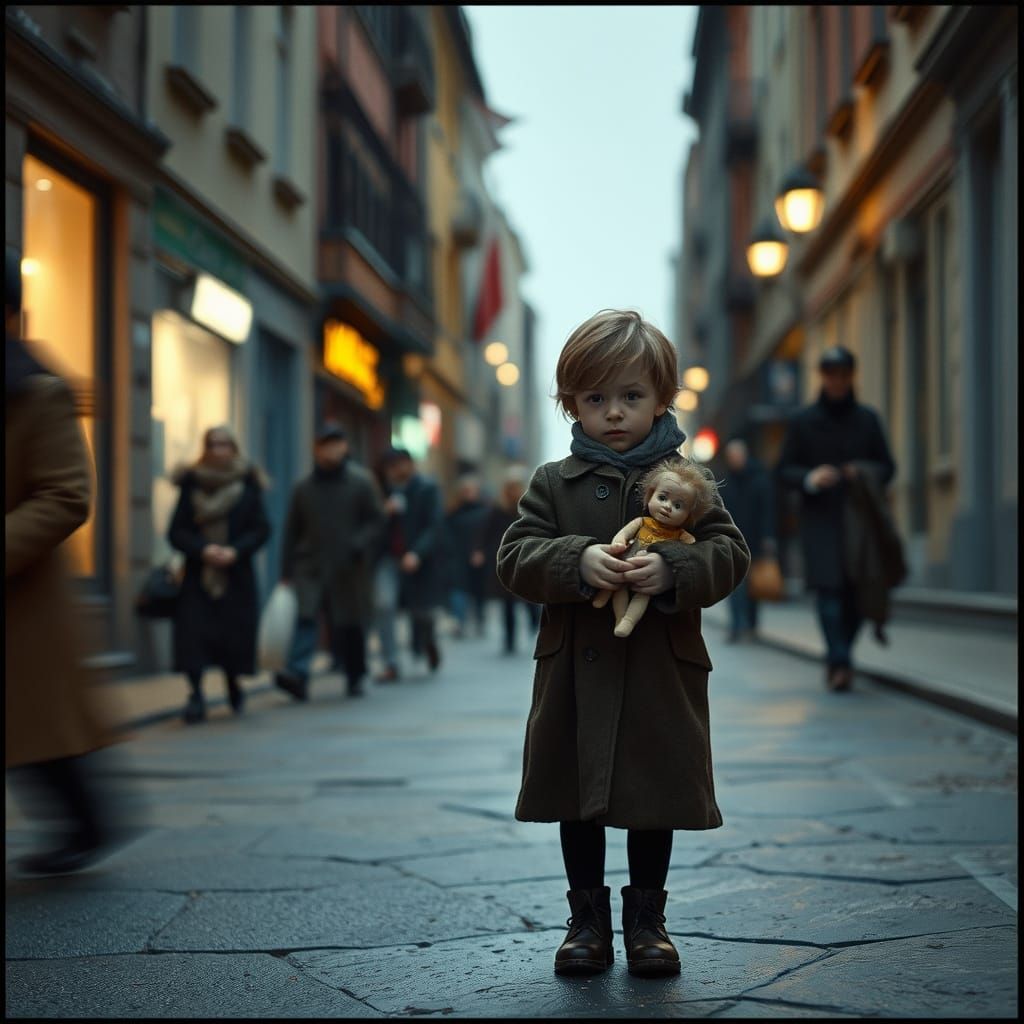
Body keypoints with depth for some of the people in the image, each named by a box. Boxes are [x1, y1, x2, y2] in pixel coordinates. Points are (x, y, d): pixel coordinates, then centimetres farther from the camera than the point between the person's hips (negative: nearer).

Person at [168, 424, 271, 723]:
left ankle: (233, 684, 29)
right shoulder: (190, 485, 5)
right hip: (198, 574, 0)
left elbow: (261, 529, 1)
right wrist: (203, 549, -15)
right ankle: (196, 695, -10)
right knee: (193, 632, -13)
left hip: (237, 576, 0)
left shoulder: (248, 485, 5)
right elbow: (176, 532, 1)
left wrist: (235, 550, -15)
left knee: (235, 634, 2)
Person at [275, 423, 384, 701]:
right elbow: (292, 532, 12)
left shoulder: (360, 481, 1)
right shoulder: (305, 487, 9)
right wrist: (287, 572, 9)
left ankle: (355, 678, 21)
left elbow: (376, 521, -1)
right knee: (305, 617, -16)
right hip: (310, 566, 1)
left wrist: (357, 546, -17)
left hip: (349, 570, -1)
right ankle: (298, 674, -26)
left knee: (350, 625, 5)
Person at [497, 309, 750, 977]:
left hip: (662, 673, -1)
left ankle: (647, 918, 24)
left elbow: (730, 552, -4)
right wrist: (577, 562, -22)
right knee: (578, 802, 10)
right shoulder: (554, 484, 3)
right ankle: (588, 919, 24)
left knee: (655, 802, 9)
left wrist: (672, 570, -23)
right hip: (576, 674, 1)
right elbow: (517, 557, -4)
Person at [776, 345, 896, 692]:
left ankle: (837, 658, 18)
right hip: (821, 520, -2)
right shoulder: (803, 421, 5)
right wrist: (810, 478, -15)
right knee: (829, 589, -15)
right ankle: (841, 663, -17)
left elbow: (887, 466, 12)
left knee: (858, 593, -1)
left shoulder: (867, 419, 11)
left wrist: (865, 471, -10)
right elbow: (784, 469, 5)